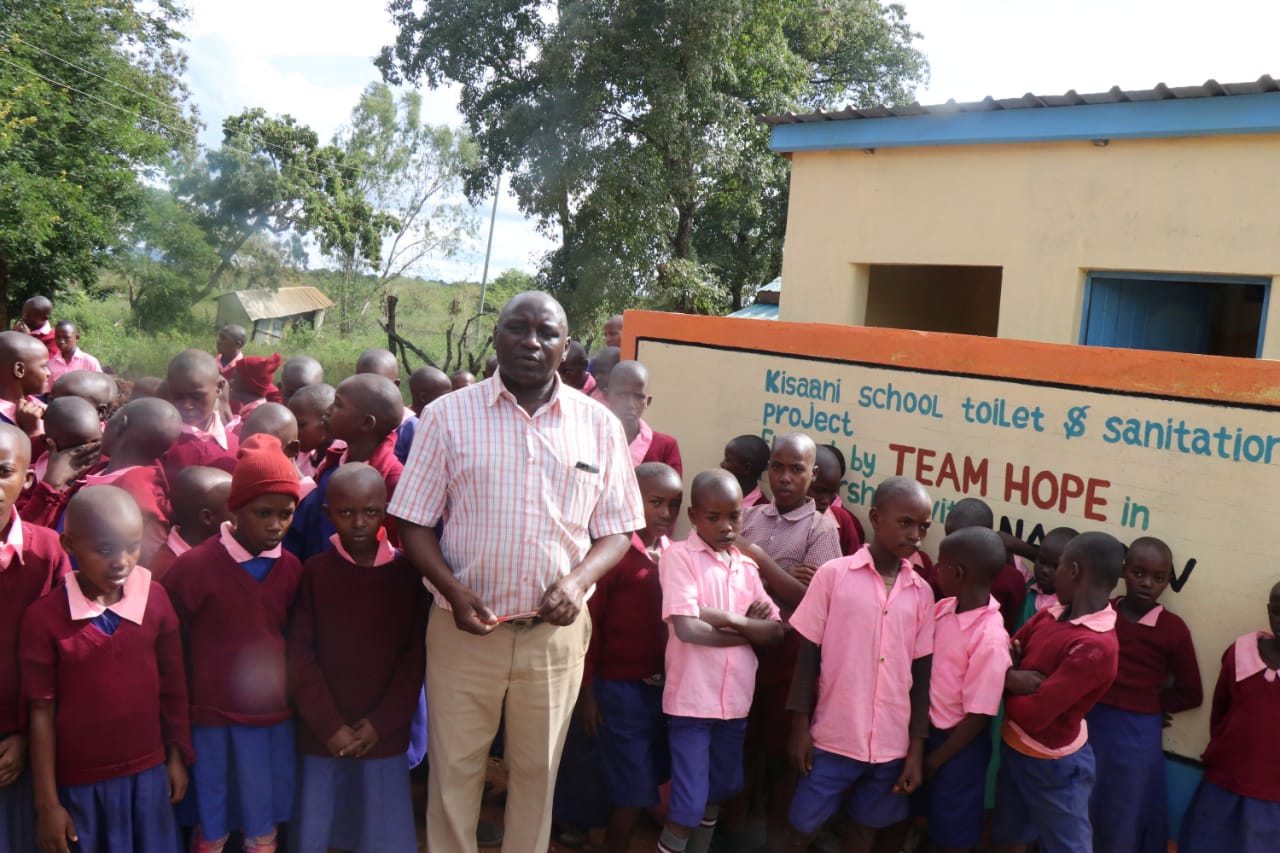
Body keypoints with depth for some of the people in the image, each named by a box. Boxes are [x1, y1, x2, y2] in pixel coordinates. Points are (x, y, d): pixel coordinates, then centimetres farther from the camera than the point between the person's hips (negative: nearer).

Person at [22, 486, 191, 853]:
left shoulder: (155, 599, -7)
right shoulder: (43, 617, -13)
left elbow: (173, 687, 2)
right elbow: (42, 712, -8)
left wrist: (177, 755, 7)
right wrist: (47, 803, -5)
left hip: (148, 772, 2)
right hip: (78, 783, -2)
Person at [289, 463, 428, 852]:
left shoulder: (406, 573, -2)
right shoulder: (315, 571, -3)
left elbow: (415, 656, -1)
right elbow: (300, 655, -3)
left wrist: (381, 723, -7)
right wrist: (329, 726, -8)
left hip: (384, 736, 0)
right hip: (321, 735, 0)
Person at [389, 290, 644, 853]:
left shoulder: (599, 425, 0)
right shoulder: (447, 415, -4)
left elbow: (616, 530, 4)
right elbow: (414, 523, -2)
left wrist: (577, 580, -14)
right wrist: (453, 590, -17)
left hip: (556, 632, 1)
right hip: (464, 627, -1)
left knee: (537, 769, 16)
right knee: (455, 768, 12)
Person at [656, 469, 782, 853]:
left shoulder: (747, 567, 8)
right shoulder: (680, 556, -10)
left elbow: (776, 632, 1)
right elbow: (687, 629, -20)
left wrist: (730, 618, -16)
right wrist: (748, 631, -8)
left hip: (735, 700, 6)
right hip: (691, 700, -6)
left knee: (717, 793, 19)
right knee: (688, 804, -3)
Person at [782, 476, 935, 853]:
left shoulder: (922, 592, 2)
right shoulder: (833, 574, -7)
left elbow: (921, 672, 4)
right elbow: (808, 654, -4)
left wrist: (917, 748, 3)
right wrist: (800, 726, -5)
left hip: (891, 743, 3)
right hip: (834, 736, -3)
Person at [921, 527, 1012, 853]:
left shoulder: (990, 640, -27)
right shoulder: (944, 608, -6)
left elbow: (978, 717, -20)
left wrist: (936, 760, -11)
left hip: (959, 744, -6)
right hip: (929, 730, 6)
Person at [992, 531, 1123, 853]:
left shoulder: (1096, 647, -28)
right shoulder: (1051, 615, -2)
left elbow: (1034, 714, -28)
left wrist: (1005, 680, -10)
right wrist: (1012, 676, -18)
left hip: (1053, 765, -8)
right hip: (1013, 749, 8)